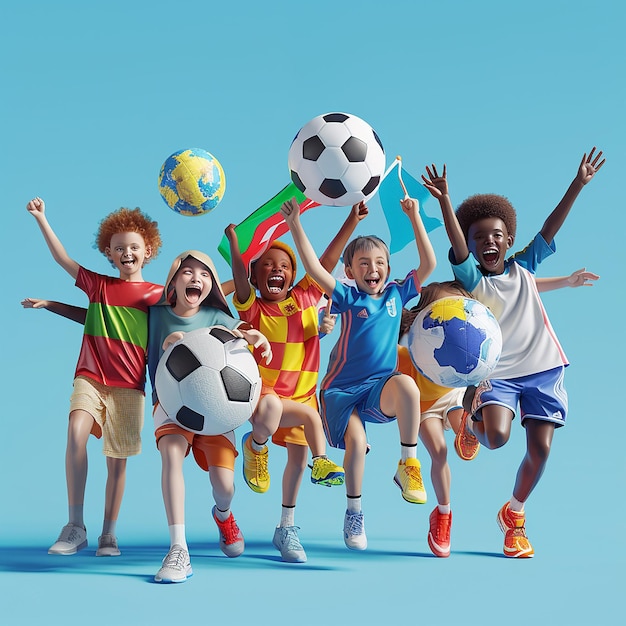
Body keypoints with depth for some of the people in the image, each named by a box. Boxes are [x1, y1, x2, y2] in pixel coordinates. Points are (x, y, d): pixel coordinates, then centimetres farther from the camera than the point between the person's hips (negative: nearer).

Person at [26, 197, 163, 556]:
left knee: (118, 460, 3)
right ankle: (75, 526, -21)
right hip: (90, 377, 0)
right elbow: (62, 258, 11)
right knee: (76, 432, -25)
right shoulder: (99, 285, 11)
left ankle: (109, 534, 17)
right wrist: (41, 218, 7)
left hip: (129, 386, 0)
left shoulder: (158, 295, 5)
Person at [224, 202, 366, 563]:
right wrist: (234, 239, -39)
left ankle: (287, 528, 23)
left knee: (298, 455, 6)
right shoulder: (252, 308, -7)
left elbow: (328, 260, -4)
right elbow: (240, 275, -25)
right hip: (264, 393, -4)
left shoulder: (306, 297, 1)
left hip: (302, 393, 4)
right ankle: (256, 447, -4)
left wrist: (352, 220, -11)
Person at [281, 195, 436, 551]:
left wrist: (415, 218, -4)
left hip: (380, 389, 1)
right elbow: (315, 270, -14)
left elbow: (429, 265, 0)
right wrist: (296, 226, -20)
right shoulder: (348, 298, -2)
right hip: (343, 389, -1)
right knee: (356, 442, -21)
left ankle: (409, 463, -17)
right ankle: (354, 512, 3)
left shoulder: (397, 293, 6)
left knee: (406, 385, -32)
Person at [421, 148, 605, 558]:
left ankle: (514, 514, 20)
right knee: (496, 437, -25)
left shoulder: (524, 267, 8)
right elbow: (456, 245, -19)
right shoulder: (472, 278, -1)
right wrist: (444, 201, -34)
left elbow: (551, 228, 0)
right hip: (497, 372, -3)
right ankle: (471, 422, 14)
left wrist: (578, 184, -8)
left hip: (543, 368, 3)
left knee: (541, 448, -4)